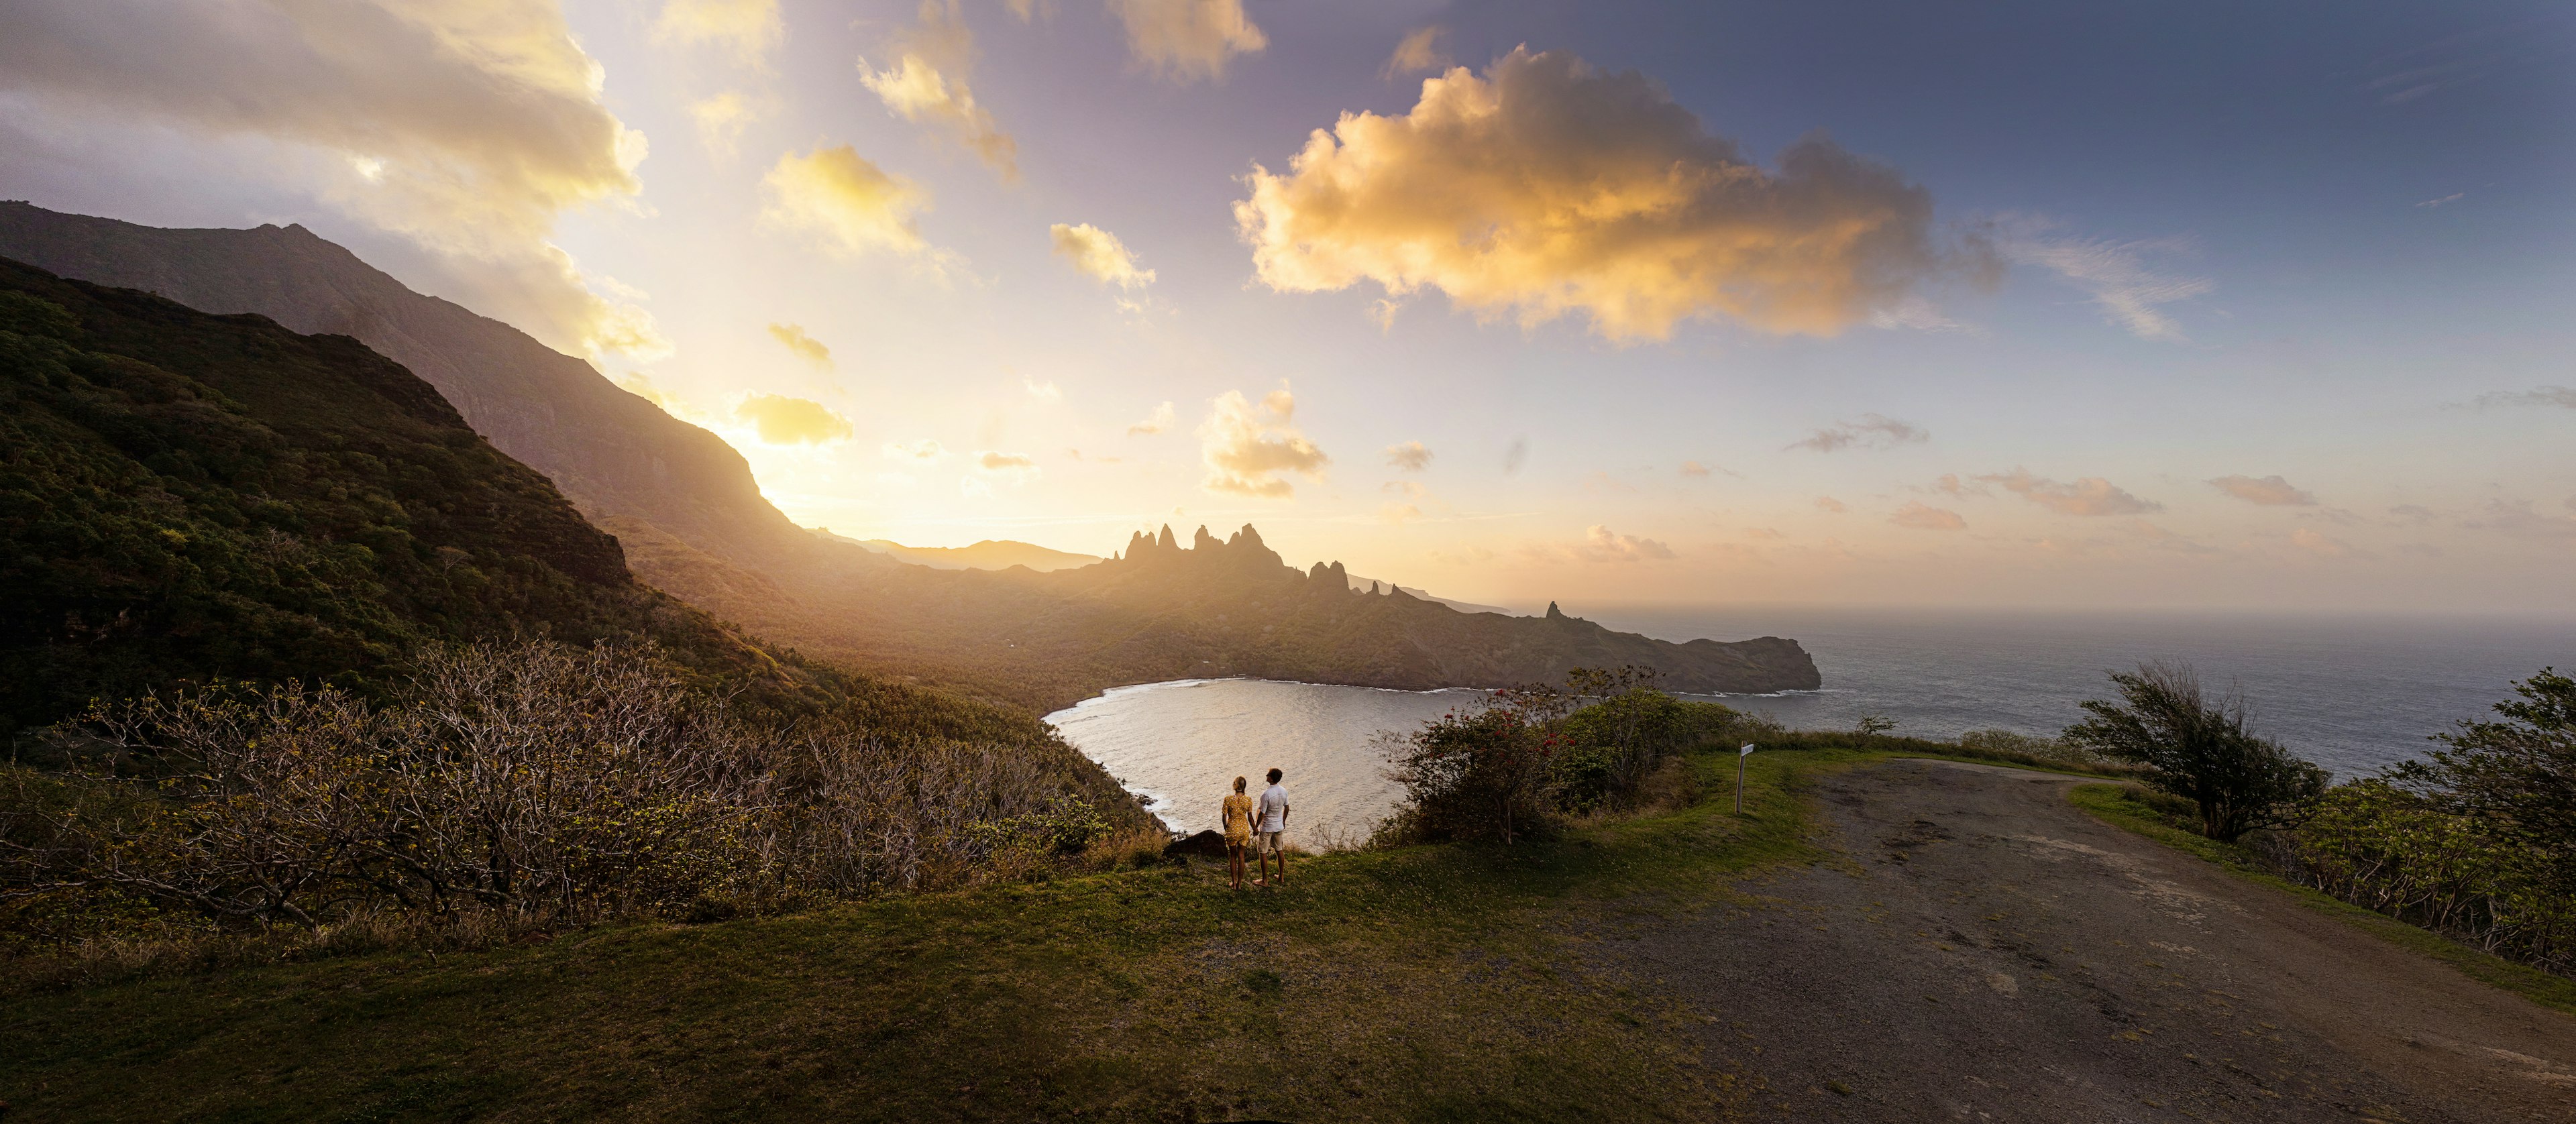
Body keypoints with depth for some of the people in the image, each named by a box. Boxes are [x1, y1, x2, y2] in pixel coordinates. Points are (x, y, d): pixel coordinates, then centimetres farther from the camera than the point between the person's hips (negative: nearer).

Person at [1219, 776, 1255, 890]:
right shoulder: (1248, 800, -11)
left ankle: (1234, 882, 25)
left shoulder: (1228, 799, -16)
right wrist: (1255, 830, 13)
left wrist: (1226, 829, 12)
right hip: (1244, 829, 1)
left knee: (1233, 856, 18)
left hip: (1232, 829, -1)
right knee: (1241, 856, 16)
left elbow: (1224, 817, -7)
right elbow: (1250, 818, -2)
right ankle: (1240, 884, 23)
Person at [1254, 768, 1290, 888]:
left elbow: (1262, 813, -20)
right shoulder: (1284, 791, -7)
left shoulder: (1266, 794, -26)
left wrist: (1256, 827, -7)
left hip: (1267, 828, -6)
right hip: (1279, 826, 6)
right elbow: (1286, 808, 6)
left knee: (1263, 853, 8)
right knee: (1279, 850, 20)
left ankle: (1265, 880, 16)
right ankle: (1281, 876, 30)